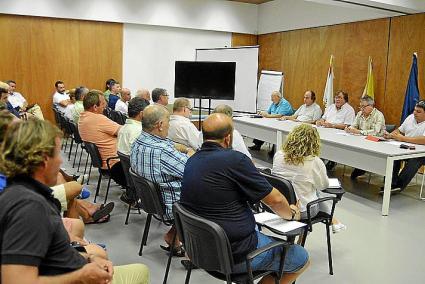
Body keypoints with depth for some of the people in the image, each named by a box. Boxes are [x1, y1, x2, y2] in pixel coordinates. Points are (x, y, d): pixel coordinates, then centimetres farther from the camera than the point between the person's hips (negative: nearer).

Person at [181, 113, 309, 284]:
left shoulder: (191, 161, 2)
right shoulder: (234, 159, -22)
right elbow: (275, 200, -13)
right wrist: (291, 213, 9)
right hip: (235, 255, -8)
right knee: (301, 258, 10)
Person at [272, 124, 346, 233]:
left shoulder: (278, 155, -11)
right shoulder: (315, 162, -21)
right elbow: (324, 185, -3)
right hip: (302, 212, -4)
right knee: (321, 192, 26)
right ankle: (333, 221, 43)